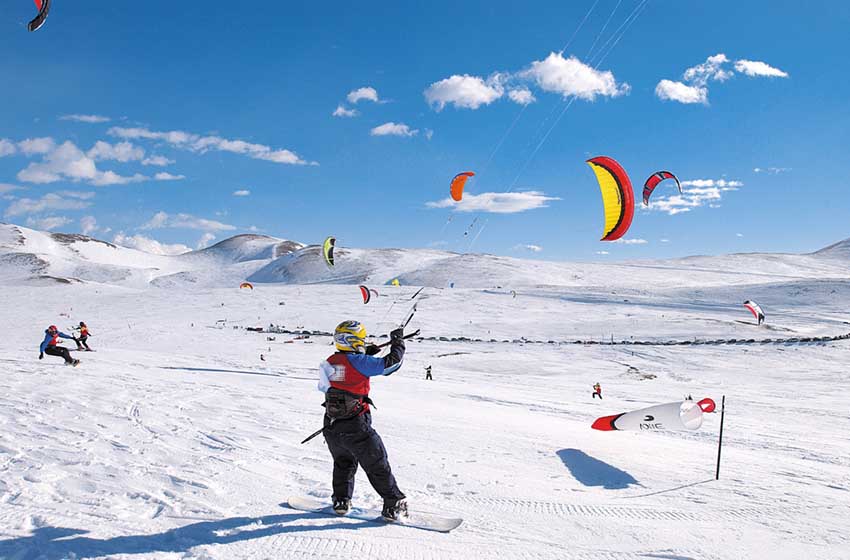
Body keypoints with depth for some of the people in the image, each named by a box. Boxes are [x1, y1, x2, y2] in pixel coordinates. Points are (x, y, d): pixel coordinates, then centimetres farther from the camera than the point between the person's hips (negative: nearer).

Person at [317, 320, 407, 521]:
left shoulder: (330, 362, 5)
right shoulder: (358, 361, -15)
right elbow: (390, 364, -15)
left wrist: (367, 354, 24)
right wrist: (398, 343, 0)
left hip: (331, 427, 6)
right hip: (355, 427, -6)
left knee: (343, 463, 27)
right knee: (377, 466, 6)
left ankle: (341, 501, 29)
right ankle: (393, 505, 11)